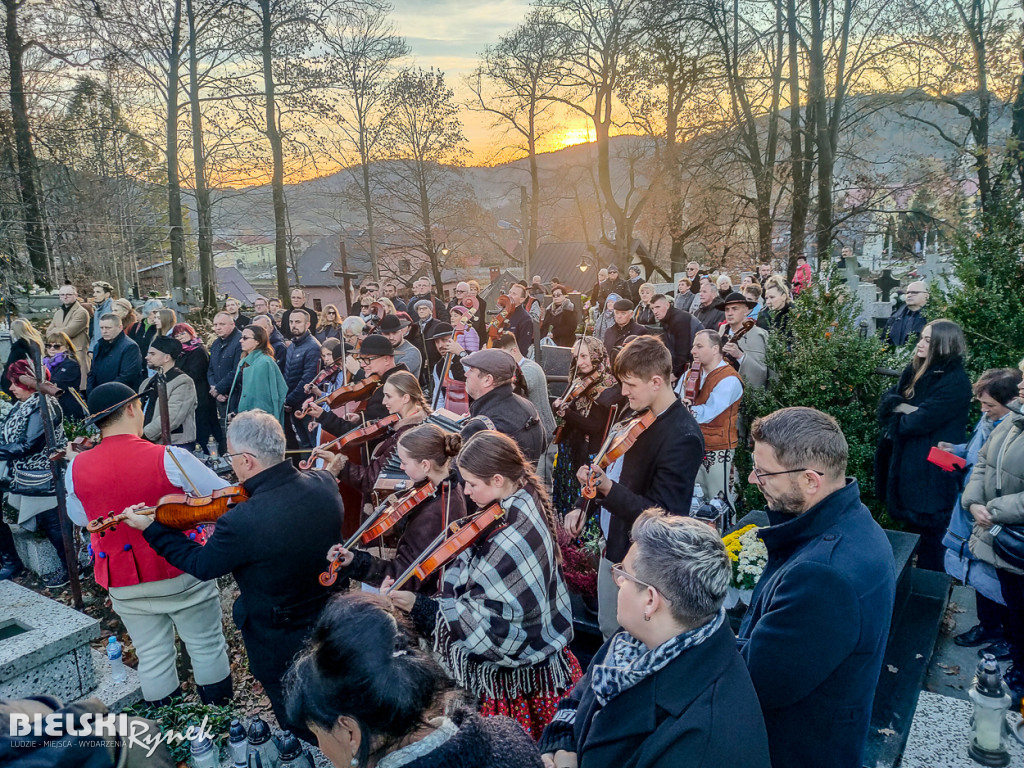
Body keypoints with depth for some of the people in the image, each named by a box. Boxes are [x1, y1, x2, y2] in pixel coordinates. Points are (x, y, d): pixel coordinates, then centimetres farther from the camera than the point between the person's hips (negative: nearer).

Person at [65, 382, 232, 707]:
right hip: (181, 573, -3)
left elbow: (79, 517, 12)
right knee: (207, 647, 13)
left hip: (124, 584, 4)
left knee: (153, 657, 16)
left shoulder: (77, 467, -6)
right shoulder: (169, 458, -20)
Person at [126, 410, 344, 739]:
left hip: (280, 644, -6)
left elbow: (200, 565, -12)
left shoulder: (241, 522, -34)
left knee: (303, 730, 23)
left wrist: (150, 528, 0)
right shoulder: (325, 483, -17)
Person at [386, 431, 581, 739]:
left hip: (512, 676, -9)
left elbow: (488, 619, -26)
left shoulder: (512, 537, -30)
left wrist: (418, 606, -23)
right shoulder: (525, 505, -2)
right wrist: (462, 537, -7)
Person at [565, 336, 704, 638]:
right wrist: (585, 508, 7)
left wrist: (608, 489, -41)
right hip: (613, 545, 8)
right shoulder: (642, 417, 2)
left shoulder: (682, 437, -26)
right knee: (609, 631, 24)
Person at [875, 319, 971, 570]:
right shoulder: (915, 370, 8)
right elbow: (886, 401, 5)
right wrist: (904, 408, -15)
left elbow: (918, 423, -23)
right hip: (906, 463, 8)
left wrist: (899, 414, -4)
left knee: (928, 531, 3)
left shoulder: (955, 382, -18)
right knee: (910, 524, 19)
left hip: (931, 472, -8)